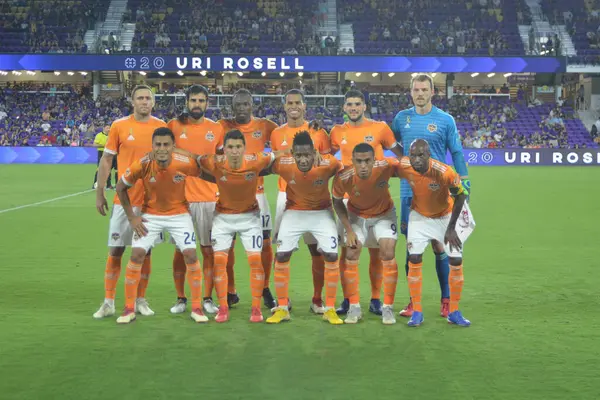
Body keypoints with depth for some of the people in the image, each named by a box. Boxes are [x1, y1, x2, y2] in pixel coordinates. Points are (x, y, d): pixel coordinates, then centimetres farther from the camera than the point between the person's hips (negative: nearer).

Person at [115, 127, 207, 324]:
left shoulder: (186, 164, -24)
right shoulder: (142, 165, -22)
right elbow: (120, 187, -6)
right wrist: (131, 217, -7)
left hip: (179, 214, 0)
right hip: (150, 215, 0)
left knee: (191, 255, -9)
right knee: (136, 255, -9)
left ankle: (197, 308, 6)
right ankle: (129, 309, 4)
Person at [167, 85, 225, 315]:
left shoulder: (217, 129, 5)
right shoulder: (174, 126, 1)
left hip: (209, 198, 1)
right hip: (180, 198, -1)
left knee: (209, 250, 4)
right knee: (180, 250, 5)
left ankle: (208, 299, 13)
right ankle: (181, 299, 16)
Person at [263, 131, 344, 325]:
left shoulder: (328, 163, -29)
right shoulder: (282, 164, -27)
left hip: (322, 212, -1)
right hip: (294, 212, 1)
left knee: (332, 256, -8)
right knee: (281, 256, -4)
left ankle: (330, 309, 7)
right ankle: (282, 309, 11)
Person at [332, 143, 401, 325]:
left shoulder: (387, 166, -34)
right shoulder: (343, 177, -31)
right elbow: (337, 202, -11)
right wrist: (349, 230, -14)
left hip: (384, 214, 0)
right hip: (357, 216, 0)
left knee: (388, 255, -12)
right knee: (351, 256, -9)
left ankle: (388, 308, 1)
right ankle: (354, 307, 5)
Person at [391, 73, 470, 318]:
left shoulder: (445, 120, 0)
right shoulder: (401, 118, 7)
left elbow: (457, 153, 2)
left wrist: (464, 184, -2)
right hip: (409, 191, 2)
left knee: (438, 244, 0)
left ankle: (446, 299, 13)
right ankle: (414, 300, 14)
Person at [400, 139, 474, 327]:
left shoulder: (444, 172, -33)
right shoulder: (404, 166, -25)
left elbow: (460, 196, -17)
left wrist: (451, 228, -14)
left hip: (446, 216, -1)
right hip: (420, 216, 2)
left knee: (456, 261, -4)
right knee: (414, 259, -10)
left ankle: (454, 312, 12)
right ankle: (416, 311, 3)